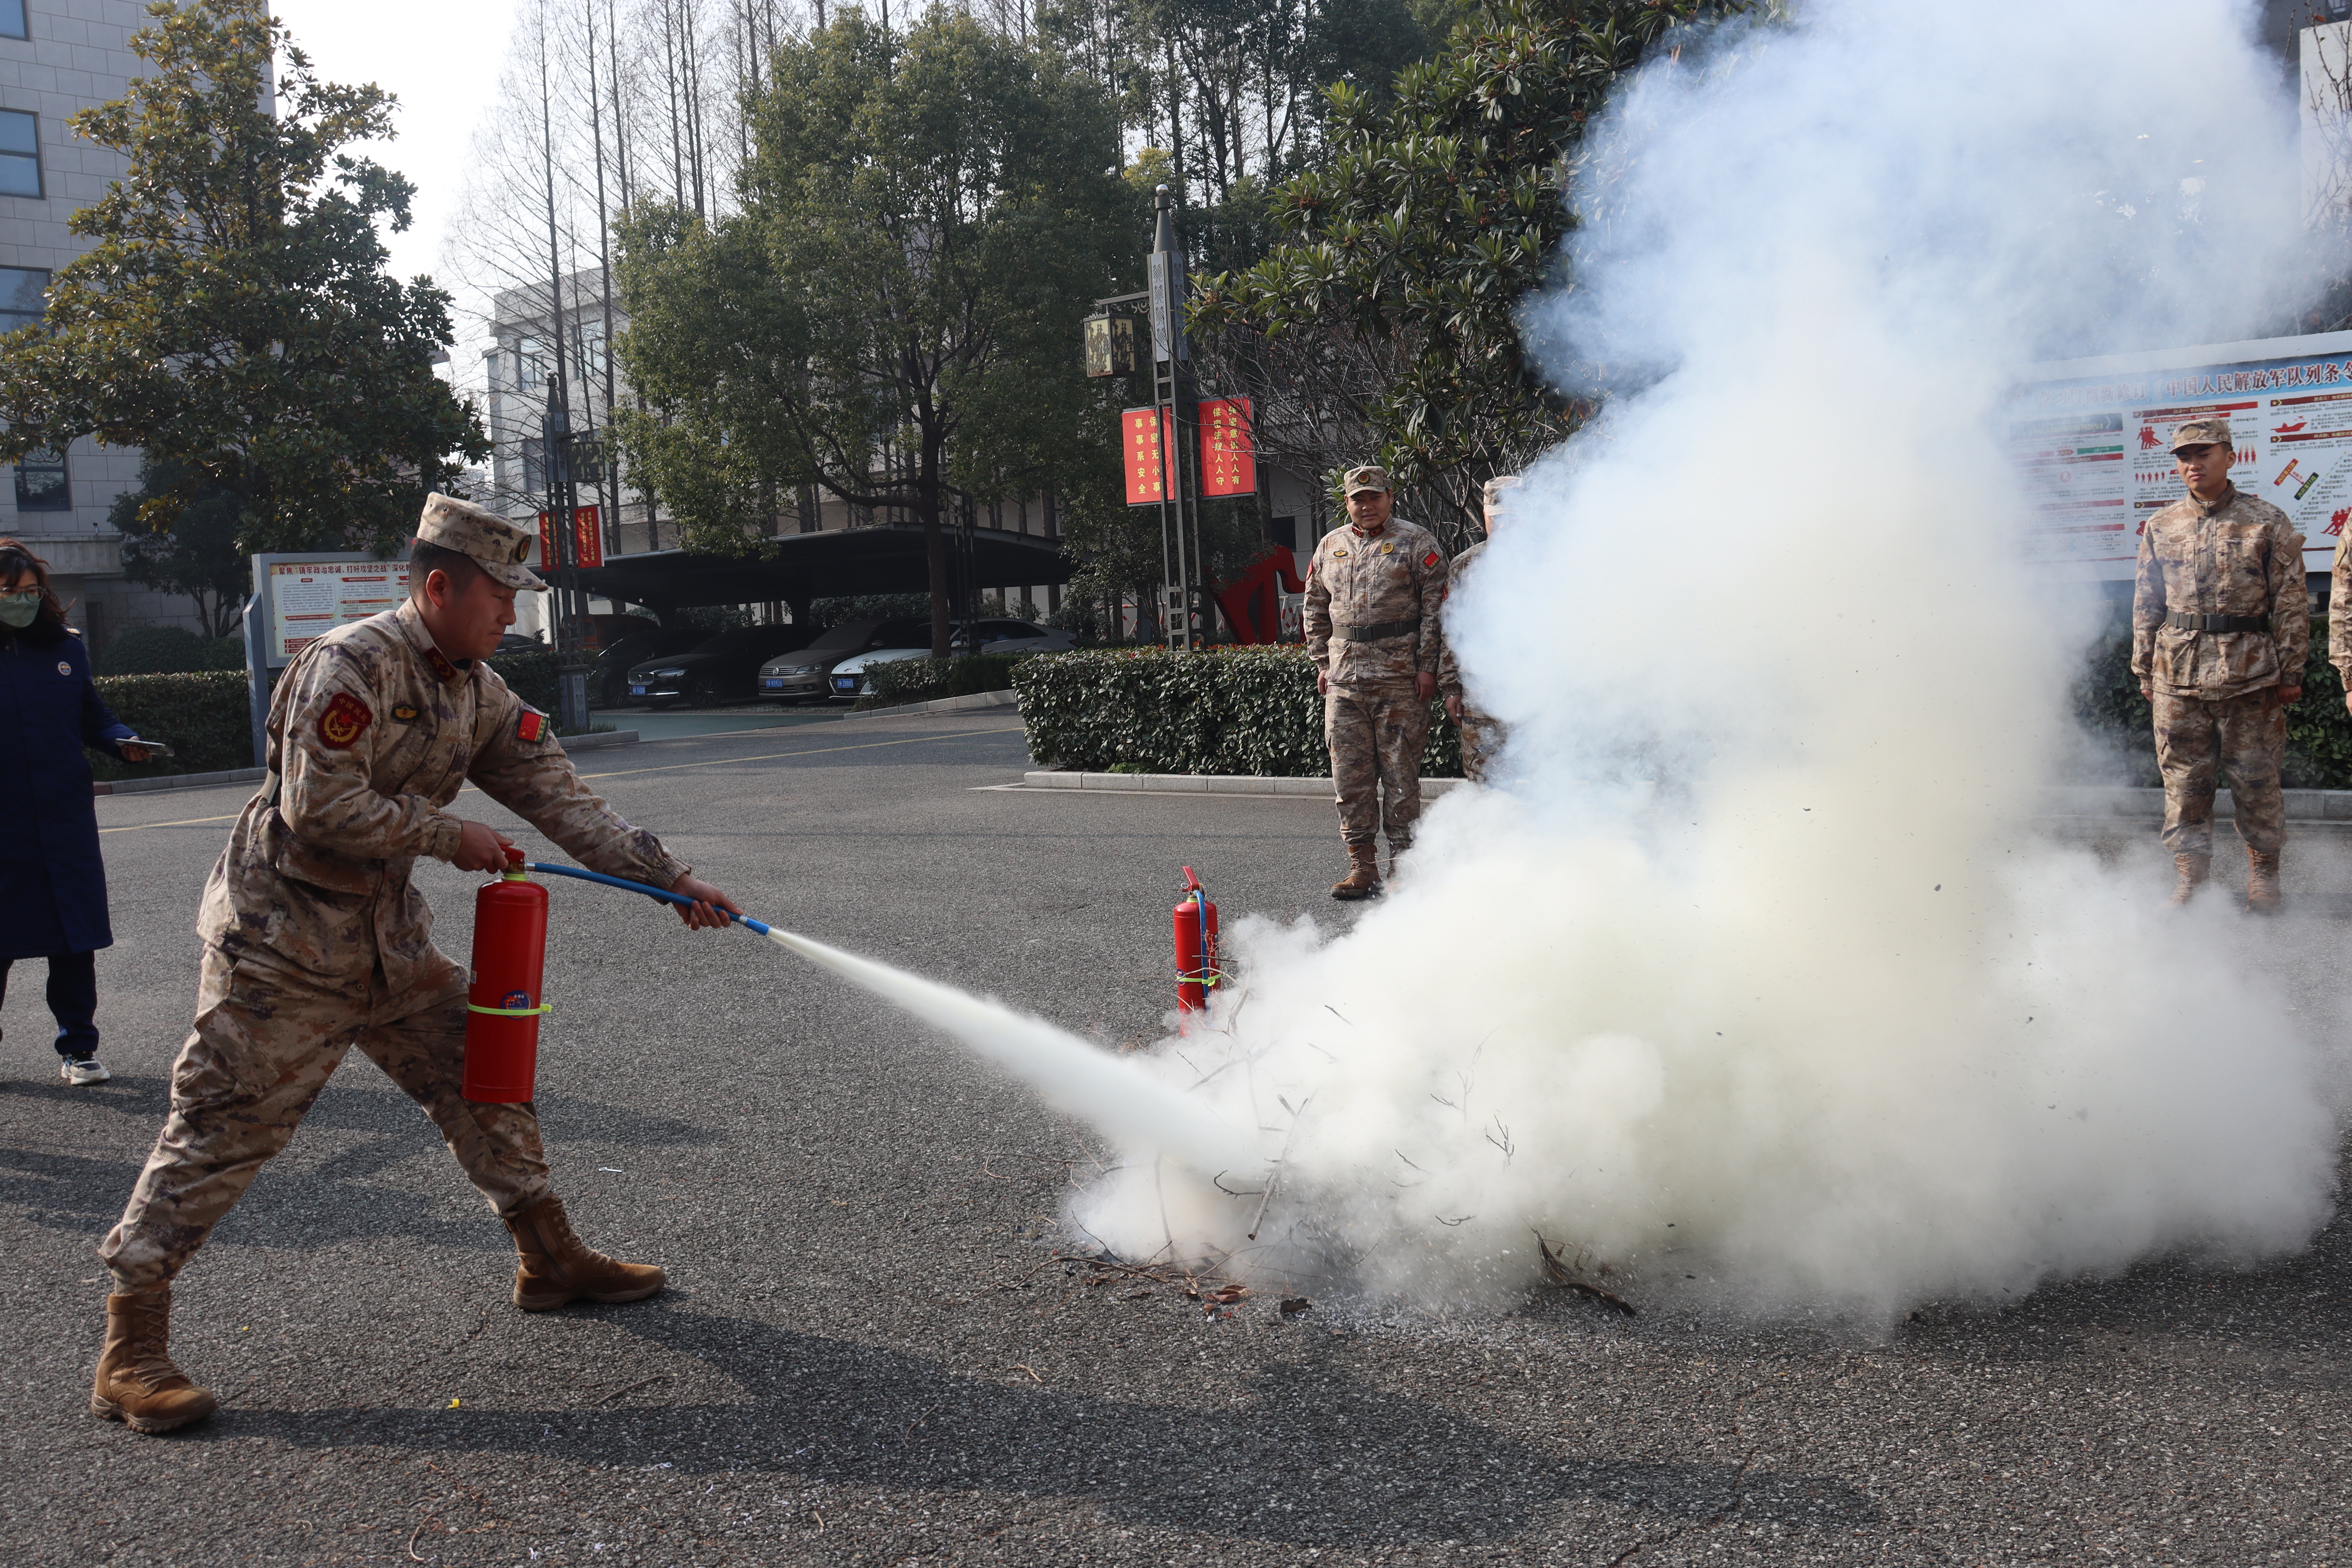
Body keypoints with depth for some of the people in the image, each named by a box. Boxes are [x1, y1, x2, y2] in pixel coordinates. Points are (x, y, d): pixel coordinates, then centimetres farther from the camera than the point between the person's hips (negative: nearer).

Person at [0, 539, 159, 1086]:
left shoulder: (65, 646, 7)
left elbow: (91, 716, 15)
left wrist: (124, 742, -3)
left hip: (67, 820, 3)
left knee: (75, 940, 5)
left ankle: (77, 1048, 17)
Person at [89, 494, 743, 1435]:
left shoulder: (480, 693, 7)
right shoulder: (351, 666, -20)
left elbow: (559, 798, 5)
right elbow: (318, 808, -26)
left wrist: (670, 879, 0)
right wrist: (449, 837, -17)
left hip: (391, 937, 8)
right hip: (283, 942, -8)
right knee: (225, 1128, -5)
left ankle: (550, 1260, 25)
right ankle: (130, 1350, 3)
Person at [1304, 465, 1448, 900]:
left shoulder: (1416, 543, 2)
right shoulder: (1329, 547, 16)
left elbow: (1435, 605, -3)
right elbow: (1316, 608, 22)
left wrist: (1427, 666, -9)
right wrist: (1322, 664, 14)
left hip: (1400, 678, -4)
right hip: (1345, 678, 5)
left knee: (1401, 771, -1)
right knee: (1351, 773, 3)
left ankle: (1404, 863, 7)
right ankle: (1362, 866, 10)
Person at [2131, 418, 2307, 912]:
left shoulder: (2267, 523, 1)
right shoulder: (2160, 527, 9)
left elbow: (2291, 603, 1)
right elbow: (2145, 604, 13)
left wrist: (2290, 673, -2)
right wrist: (2145, 669, 10)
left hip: (2249, 673, -2)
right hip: (2177, 675, 2)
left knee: (2255, 779, 5)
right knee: (2183, 780, 4)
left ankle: (2263, 879, 17)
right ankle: (2189, 880, 13)